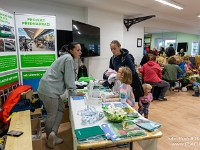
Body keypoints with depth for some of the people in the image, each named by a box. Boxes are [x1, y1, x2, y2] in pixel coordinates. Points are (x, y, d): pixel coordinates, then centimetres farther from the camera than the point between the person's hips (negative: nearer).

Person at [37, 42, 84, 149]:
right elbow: (69, 78, -14)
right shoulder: (69, 59, -12)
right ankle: (50, 139, 22)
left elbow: (64, 77, 25)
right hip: (49, 90, -10)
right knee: (52, 115, 4)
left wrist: (72, 87, 24)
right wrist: (73, 93, -5)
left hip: (49, 88, 10)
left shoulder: (66, 57, 18)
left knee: (61, 108, 16)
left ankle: (53, 133, 16)